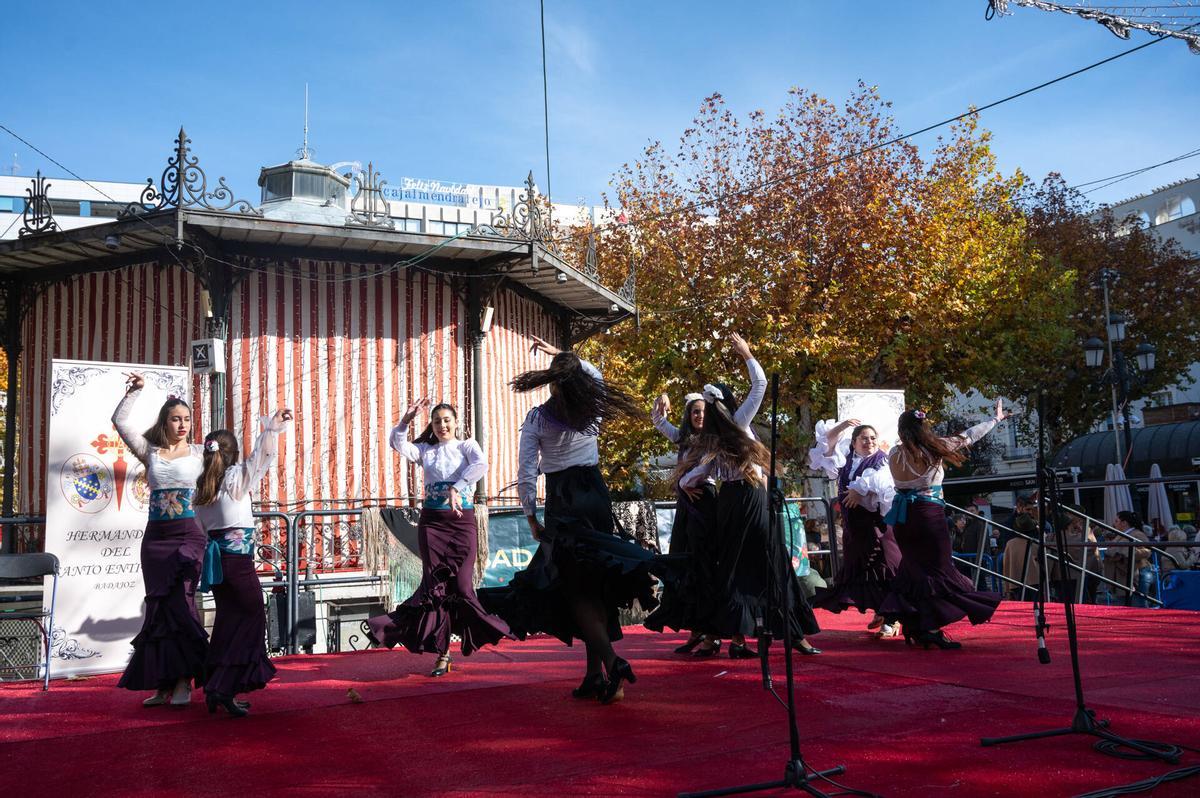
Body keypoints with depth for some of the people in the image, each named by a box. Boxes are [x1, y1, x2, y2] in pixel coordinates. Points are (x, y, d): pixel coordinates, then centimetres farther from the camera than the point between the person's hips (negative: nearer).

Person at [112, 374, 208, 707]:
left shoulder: (200, 452, 5)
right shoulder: (150, 451, 11)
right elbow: (120, 421, 9)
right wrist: (134, 391, 2)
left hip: (189, 535, -3)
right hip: (155, 537, 3)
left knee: (177, 604, -11)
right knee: (160, 605, 5)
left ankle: (183, 682, -6)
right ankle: (164, 684, 10)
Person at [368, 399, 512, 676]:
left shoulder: (467, 446, 7)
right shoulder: (425, 450, 14)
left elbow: (481, 465, -15)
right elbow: (398, 444, -4)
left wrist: (457, 487, -25)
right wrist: (407, 418, -16)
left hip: (462, 521, -2)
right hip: (432, 522, 2)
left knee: (461, 584, -7)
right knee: (435, 584, -2)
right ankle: (442, 654, 3)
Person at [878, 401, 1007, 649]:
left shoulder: (894, 454, -2)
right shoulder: (934, 449, -7)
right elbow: (968, 437, 5)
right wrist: (996, 419, 18)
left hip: (903, 517, 4)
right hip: (929, 515, -4)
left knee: (914, 568, 15)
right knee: (937, 570, -1)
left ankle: (915, 628, 19)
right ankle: (931, 629, -9)